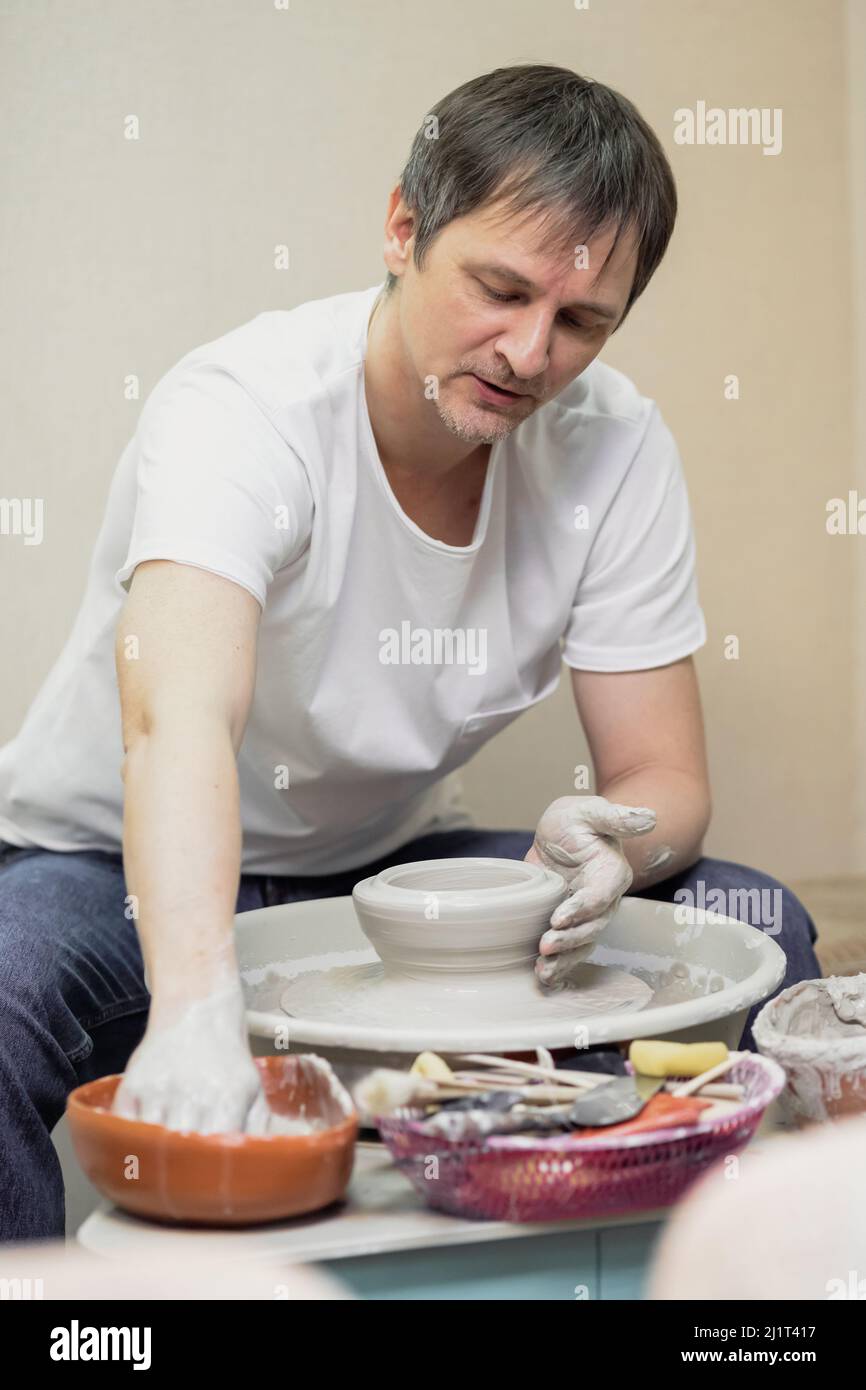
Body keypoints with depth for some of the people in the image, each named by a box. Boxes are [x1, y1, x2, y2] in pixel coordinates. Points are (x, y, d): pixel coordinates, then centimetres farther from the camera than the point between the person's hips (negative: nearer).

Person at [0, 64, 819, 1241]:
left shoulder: (614, 447, -12)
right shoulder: (245, 407, -27)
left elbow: (665, 779, -8)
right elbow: (176, 718, -45)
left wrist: (608, 845, -33)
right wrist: (197, 1010, -62)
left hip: (391, 868, 4)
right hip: (126, 871, -4)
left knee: (755, 929, -14)